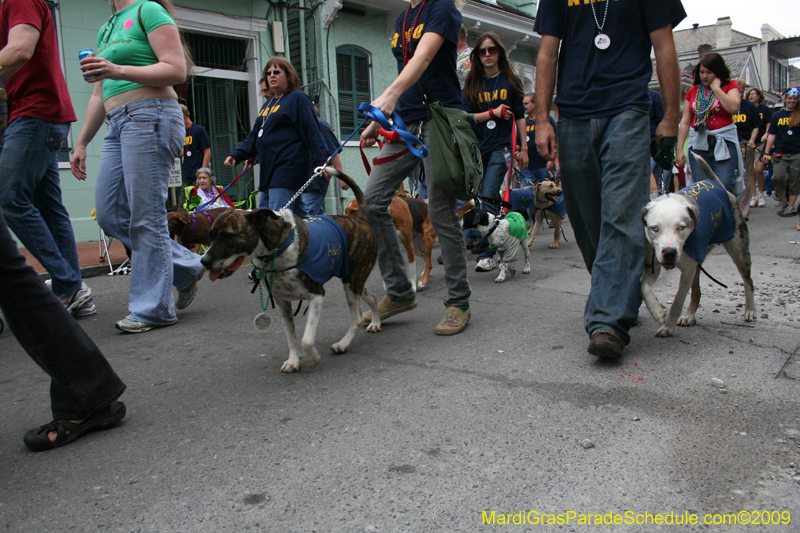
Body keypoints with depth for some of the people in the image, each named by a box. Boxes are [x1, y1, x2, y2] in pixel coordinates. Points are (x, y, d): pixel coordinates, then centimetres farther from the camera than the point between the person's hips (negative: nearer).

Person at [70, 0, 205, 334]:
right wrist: (81, 144, 25)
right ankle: (187, 268, 15)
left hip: (150, 116, -9)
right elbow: (99, 96, 27)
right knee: (110, 215, 4)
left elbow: (177, 71, -11)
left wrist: (118, 71, -20)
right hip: (119, 125, 9)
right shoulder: (106, 29, 26)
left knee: (146, 218, -9)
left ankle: (153, 309, 0)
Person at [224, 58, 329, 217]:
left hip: (289, 168, -9)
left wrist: (321, 162, -18)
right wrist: (236, 155, 12)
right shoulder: (268, 104, 22)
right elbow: (254, 137, 24)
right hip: (268, 171, 9)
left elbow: (313, 133, -10)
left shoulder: (298, 98, -2)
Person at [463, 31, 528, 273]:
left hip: (501, 146, -3)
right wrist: (493, 112, -10)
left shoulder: (510, 80, 5)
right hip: (476, 146, 3)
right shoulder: (472, 83, 9)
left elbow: (519, 116, 6)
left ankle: (486, 253, -13)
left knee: (488, 197, -14)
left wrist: (524, 148, 2)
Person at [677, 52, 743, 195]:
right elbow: (685, 122, 11)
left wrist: (716, 88, -6)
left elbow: (733, 107, -15)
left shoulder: (730, 86, 6)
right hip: (698, 144, 3)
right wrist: (680, 149, 5)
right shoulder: (693, 91, 14)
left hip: (724, 142, -3)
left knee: (724, 186, -12)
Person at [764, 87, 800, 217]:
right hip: (779, 153, 1)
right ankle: (783, 201, 7)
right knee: (779, 177, -14)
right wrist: (767, 152, 6)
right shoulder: (777, 115, 11)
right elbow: (772, 135, 11)